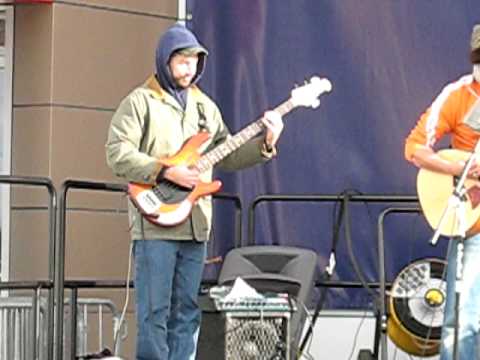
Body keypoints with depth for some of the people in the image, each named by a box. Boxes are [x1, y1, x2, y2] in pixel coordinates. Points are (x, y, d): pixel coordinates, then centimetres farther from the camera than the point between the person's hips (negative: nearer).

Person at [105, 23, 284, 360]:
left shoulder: (205, 106, 19)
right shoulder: (139, 102, -2)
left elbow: (227, 155, 20)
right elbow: (118, 154, -11)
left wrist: (265, 144, 4)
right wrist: (167, 171, -18)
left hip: (195, 227, 6)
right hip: (155, 223, -6)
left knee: (186, 312, 7)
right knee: (154, 312, -8)